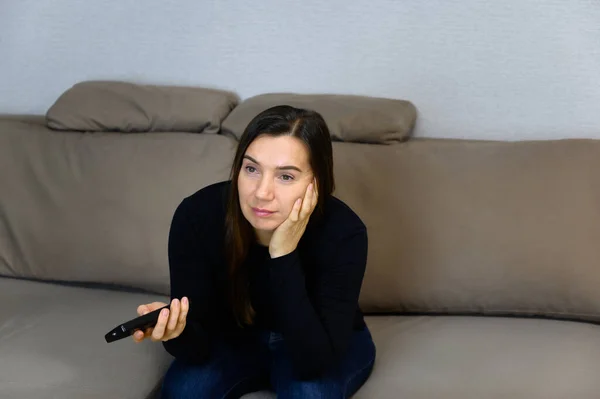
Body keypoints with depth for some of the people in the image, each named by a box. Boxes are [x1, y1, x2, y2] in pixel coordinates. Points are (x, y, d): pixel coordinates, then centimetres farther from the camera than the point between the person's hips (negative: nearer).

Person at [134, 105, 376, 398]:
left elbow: (314, 362, -37)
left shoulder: (342, 232, -31)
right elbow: (197, 346, -22)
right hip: (235, 338, 1)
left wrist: (284, 255, -43)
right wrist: (176, 331, -46)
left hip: (327, 343, -1)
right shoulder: (196, 216, -26)